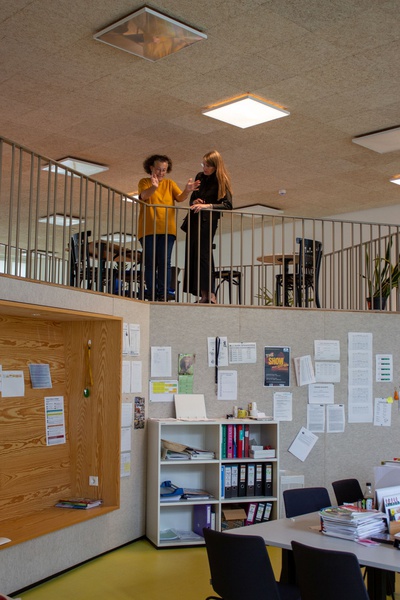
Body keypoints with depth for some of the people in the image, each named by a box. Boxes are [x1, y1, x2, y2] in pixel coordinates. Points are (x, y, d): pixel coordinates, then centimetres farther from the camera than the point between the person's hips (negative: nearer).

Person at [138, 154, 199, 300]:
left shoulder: (170, 184, 15)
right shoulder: (144, 182, 8)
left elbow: (180, 197, -2)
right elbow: (144, 195, -14)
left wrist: (186, 191, -25)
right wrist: (154, 187, -35)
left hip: (167, 229, 2)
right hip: (148, 229, -1)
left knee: (164, 261, -6)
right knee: (150, 262, -2)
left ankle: (164, 292, -8)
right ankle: (151, 292, -2)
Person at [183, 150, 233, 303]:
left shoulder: (221, 181, -5)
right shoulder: (199, 177, 14)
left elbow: (227, 205, -14)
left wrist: (207, 206, -23)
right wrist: (195, 202, 0)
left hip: (208, 220, -7)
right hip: (194, 219, 7)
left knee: (203, 253, -15)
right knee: (193, 255, 2)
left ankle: (210, 294, -14)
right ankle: (204, 296, 3)